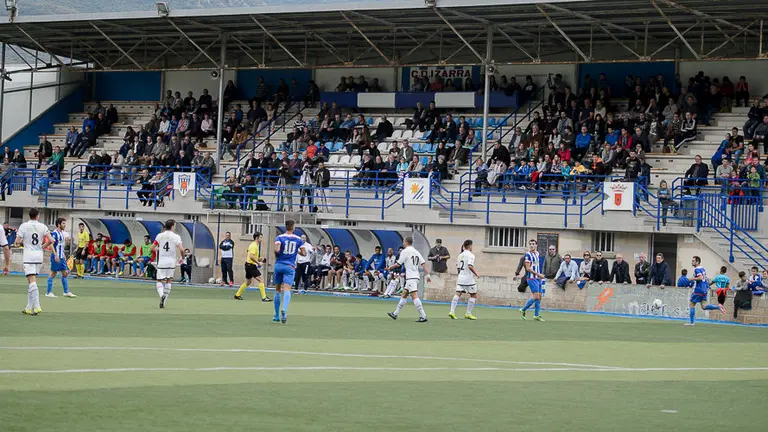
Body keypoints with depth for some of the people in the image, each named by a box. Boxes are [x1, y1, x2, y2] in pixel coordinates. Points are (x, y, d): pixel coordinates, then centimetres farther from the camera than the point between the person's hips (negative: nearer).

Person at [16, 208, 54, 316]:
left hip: (28, 257, -4)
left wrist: (21, 242, 15)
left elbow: (17, 242, -8)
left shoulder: (24, 226, -5)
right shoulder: (42, 227, 2)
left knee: (32, 282, -10)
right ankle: (29, 308, 16)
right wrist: (43, 246, 11)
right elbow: (51, 240, -7)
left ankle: (37, 307, -22)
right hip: (39, 256, 4)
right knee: (32, 282, 14)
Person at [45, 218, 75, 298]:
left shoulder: (62, 233, 15)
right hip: (56, 257, -9)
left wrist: (67, 241, 10)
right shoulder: (55, 233, -13)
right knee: (53, 273, -3)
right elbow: (51, 244, -20)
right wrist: (55, 255, -24)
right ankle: (48, 292, 4)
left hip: (62, 257, 9)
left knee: (65, 273, 9)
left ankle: (66, 292, 14)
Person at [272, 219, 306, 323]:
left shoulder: (279, 237, -1)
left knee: (277, 290, 14)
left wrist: (276, 256, 4)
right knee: (287, 290, -12)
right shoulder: (298, 239, 5)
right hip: (290, 266, -1)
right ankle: (284, 310, -39)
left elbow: (277, 249, -17)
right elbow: (304, 253, 5)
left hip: (279, 265, 1)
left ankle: (277, 315, 18)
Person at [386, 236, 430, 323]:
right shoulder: (416, 252, 15)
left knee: (414, 296, -14)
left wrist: (390, 268, 11)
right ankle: (395, 314, 25)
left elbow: (398, 264, -6)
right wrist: (428, 275, 8)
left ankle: (423, 316, -22)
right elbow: (423, 263, 9)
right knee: (404, 295, 17)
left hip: (411, 277, -9)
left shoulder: (405, 251, -7)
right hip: (416, 276, 9)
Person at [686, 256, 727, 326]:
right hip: (704, 290, 9)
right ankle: (718, 307, -7)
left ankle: (691, 322, 3)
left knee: (692, 305, 2)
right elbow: (705, 278, 23)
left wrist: (693, 279, -15)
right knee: (704, 307, 6)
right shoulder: (703, 269, 16)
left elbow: (700, 278, -26)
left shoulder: (697, 269, -13)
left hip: (698, 290, -9)